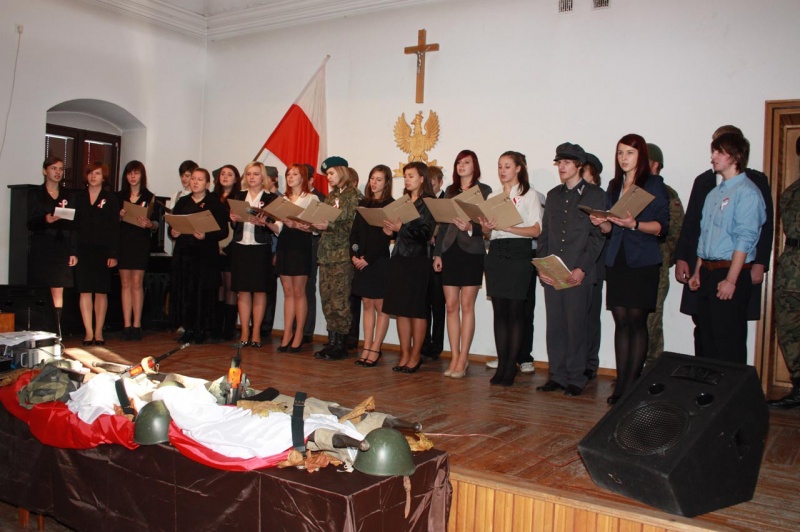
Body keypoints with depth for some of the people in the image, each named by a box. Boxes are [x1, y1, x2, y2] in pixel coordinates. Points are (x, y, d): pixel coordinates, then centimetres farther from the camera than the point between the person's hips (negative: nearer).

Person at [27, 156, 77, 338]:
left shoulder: (67, 196, 13)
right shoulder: (35, 195, 5)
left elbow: (73, 226, 10)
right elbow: (30, 224, -1)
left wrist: (73, 252, 4)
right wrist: (46, 220, -22)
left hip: (61, 250, 2)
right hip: (41, 249, -2)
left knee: (58, 291, -2)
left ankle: (58, 331, -1)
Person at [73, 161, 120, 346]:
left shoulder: (111, 199, 4)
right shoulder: (79, 197, 10)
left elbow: (115, 228, 0)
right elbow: (73, 225, 6)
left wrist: (113, 254, -7)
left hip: (102, 250, -1)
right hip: (83, 249, 2)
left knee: (101, 292, 3)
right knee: (84, 291, -1)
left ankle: (99, 332, 11)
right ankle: (89, 332, 4)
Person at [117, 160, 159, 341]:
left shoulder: (149, 197, 4)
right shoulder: (119, 196, 11)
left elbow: (156, 223, 0)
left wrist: (149, 224, -20)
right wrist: (118, 216, -9)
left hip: (141, 243, -2)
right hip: (122, 242, 2)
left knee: (136, 283, -4)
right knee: (125, 283, 2)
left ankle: (136, 325, 0)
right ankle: (127, 325, 4)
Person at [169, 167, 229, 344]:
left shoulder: (215, 203, 0)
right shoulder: (182, 202, 15)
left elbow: (223, 231, -7)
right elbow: (172, 225, 14)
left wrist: (206, 236, -21)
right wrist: (173, 232, -7)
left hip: (206, 255, -4)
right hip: (183, 253, 4)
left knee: (203, 291, -3)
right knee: (184, 291, 3)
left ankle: (201, 329, 8)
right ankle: (188, 328, 13)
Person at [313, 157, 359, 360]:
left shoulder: (352, 195, -4)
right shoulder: (331, 195, 18)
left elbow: (352, 226, -13)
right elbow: (324, 222, 17)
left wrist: (329, 226, -23)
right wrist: (315, 224, -2)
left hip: (342, 254, -7)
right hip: (326, 252, 7)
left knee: (339, 299, -6)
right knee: (327, 299, 6)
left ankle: (341, 345, 2)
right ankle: (332, 342, 14)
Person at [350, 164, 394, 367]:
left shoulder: (390, 205, -5)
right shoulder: (363, 203, 13)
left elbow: (385, 236, -12)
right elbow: (354, 231, 10)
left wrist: (368, 258, -15)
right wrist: (354, 255, -4)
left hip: (379, 261, -6)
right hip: (361, 261, 6)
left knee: (380, 306, 0)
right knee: (367, 305, 9)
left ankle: (375, 350, 4)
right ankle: (367, 348, 13)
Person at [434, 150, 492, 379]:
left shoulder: (484, 190, 2)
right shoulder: (450, 191, 15)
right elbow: (442, 224, 13)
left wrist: (471, 227, -25)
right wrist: (437, 253, 7)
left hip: (472, 251, -4)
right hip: (450, 251, 4)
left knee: (467, 305, -3)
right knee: (451, 305, 3)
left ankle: (463, 359, 2)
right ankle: (455, 357, 9)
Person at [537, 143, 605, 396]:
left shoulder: (595, 195, 1)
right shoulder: (553, 195, 18)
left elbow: (597, 236, -5)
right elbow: (544, 234, 15)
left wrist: (582, 269, -14)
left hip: (579, 273, -5)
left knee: (576, 326, -1)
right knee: (554, 326, 7)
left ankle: (576, 378, 9)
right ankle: (557, 375, 16)